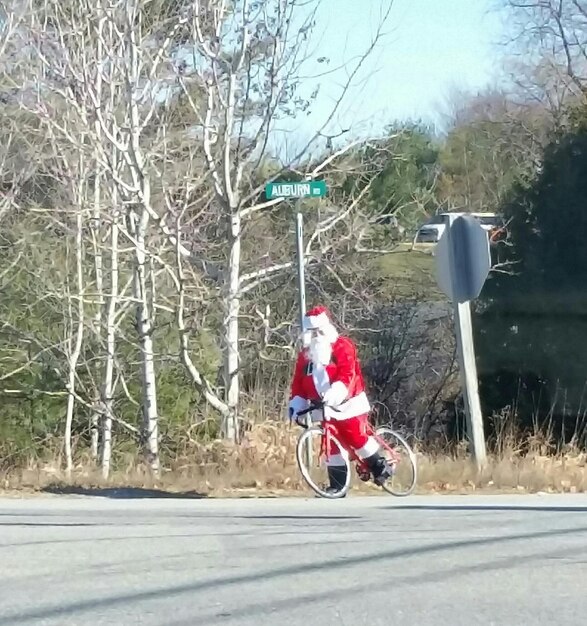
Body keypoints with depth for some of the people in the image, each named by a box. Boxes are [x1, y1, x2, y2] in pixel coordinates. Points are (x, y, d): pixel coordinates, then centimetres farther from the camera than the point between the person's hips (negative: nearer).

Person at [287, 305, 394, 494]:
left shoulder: (342, 346, -9)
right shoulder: (305, 355, 8)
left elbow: (348, 375, -23)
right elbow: (298, 383, 9)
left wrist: (334, 393, -37)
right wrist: (296, 405, -5)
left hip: (348, 403, -5)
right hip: (325, 409, 5)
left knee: (355, 436, -13)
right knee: (332, 444, 3)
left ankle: (380, 466, 7)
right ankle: (337, 485, 6)